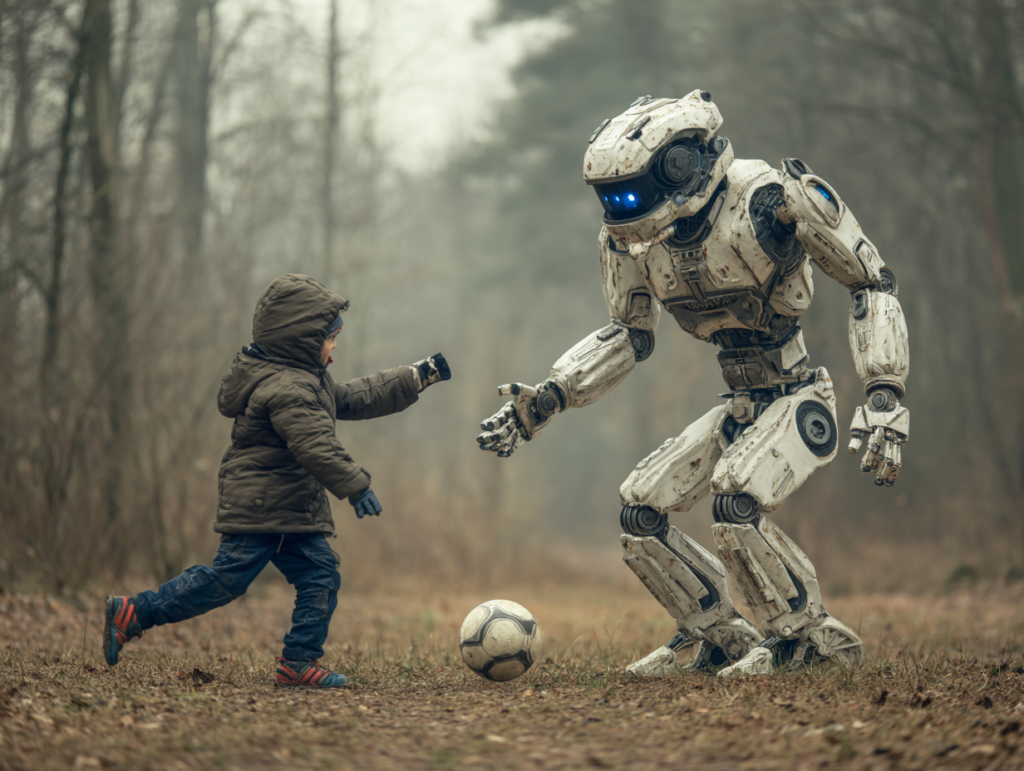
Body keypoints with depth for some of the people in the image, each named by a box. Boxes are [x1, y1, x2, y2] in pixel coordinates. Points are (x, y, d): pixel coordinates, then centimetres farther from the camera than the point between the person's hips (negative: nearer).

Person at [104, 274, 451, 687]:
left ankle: (299, 661, 5)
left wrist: (418, 376, 25)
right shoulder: (286, 389, -20)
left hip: (294, 512, 11)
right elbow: (315, 447, -29)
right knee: (227, 579, -10)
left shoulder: (312, 381, 16)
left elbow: (356, 398, 25)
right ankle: (132, 613, -3)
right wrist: (356, 486, -26)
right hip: (258, 508, -11)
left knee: (320, 576, 4)